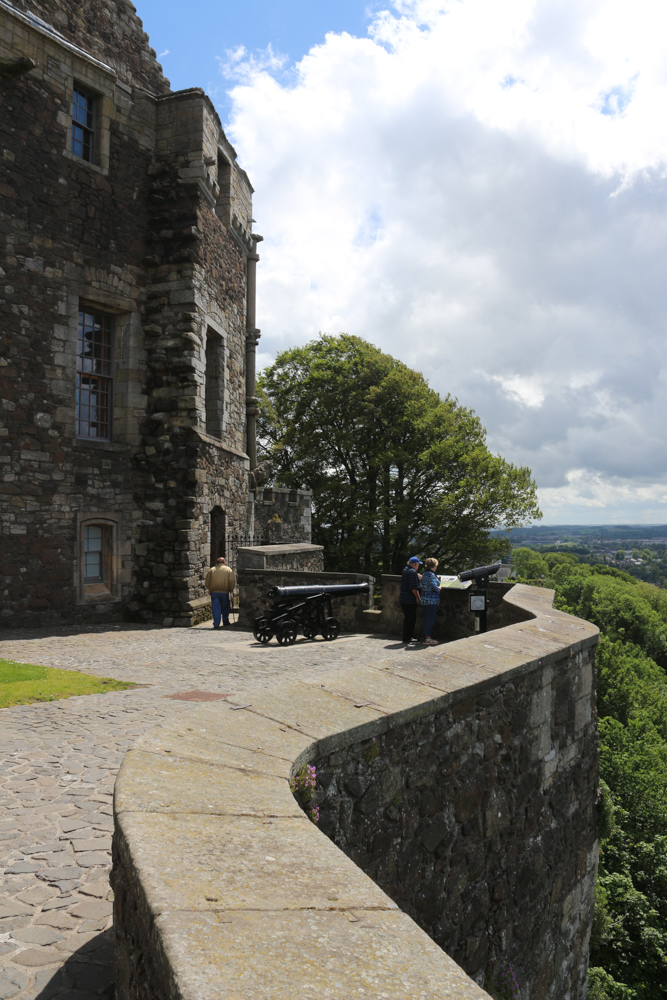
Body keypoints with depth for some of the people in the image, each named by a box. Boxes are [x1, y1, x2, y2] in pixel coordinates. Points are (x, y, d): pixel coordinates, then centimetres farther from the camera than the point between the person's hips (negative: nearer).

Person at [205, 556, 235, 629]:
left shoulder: (211, 570, 8)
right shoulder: (228, 570, 3)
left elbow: (207, 581, 8)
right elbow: (232, 581, -5)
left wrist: (209, 589, 17)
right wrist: (231, 590, 4)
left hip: (214, 592, 1)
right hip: (224, 592, -1)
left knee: (216, 608, 1)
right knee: (225, 608, 13)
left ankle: (216, 624, -7)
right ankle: (225, 622, 21)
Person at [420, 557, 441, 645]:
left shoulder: (424, 573, 13)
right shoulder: (431, 574, -16)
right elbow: (434, 587, -22)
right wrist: (439, 589, -2)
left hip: (425, 599, 9)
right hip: (431, 600, -9)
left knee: (427, 618, 14)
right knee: (430, 619, -4)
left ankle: (427, 636, 21)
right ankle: (428, 639, -2)